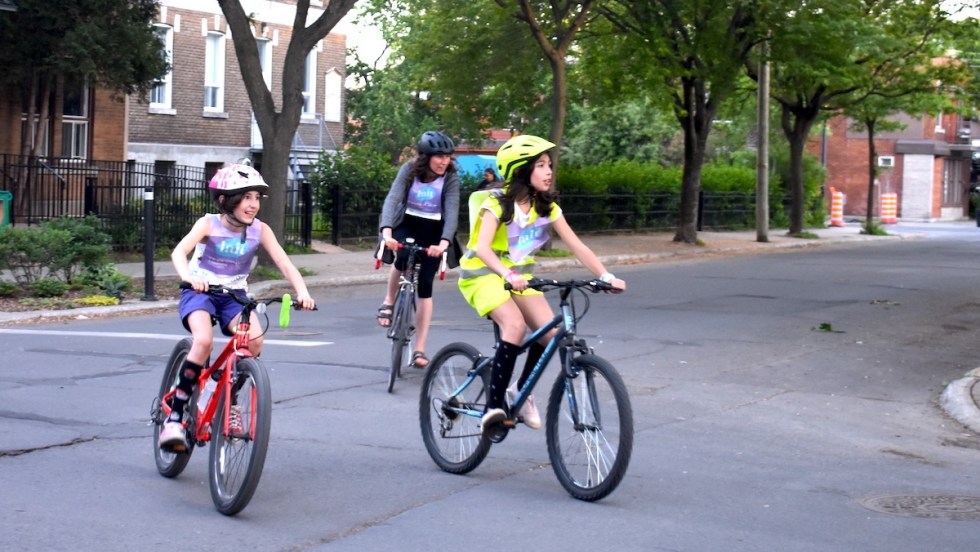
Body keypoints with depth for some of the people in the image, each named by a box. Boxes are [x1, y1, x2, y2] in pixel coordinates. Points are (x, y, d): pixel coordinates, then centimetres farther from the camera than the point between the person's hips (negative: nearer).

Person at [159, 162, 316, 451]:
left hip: (234, 295, 3)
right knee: (204, 340, -31)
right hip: (201, 292, -3)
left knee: (255, 340, -25)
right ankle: (174, 415, -21)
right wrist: (188, 276, -48)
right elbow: (179, 251, -27)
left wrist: (302, 291, -29)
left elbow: (285, 264, -11)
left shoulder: (260, 230, -4)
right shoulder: (209, 224, -12)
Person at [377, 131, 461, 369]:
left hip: (433, 232, 0)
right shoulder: (409, 169, -15)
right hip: (407, 225, 0)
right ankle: (388, 302, -4)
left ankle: (419, 349, 1)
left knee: (425, 286, -5)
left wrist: (444, 242, -44)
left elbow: (452, 211, -26)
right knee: (402, 257, -33)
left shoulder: (451, 178, -16)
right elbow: (392, 199, -26)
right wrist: (386, 231, -43)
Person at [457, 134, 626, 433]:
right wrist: (507, 275, -49)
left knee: (550, 330, -16)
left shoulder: (547, 207, -2)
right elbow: (482, 248, -32)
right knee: (515, 325, -31)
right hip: (483, 275, -6)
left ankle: (521, 389, 9)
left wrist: (606, 276, -19)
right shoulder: (497, 203, -18)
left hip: (519, 276, 6)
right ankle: (493, 406, -25)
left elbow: (576, 246, -6)